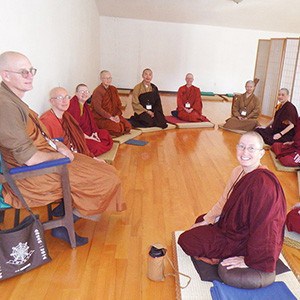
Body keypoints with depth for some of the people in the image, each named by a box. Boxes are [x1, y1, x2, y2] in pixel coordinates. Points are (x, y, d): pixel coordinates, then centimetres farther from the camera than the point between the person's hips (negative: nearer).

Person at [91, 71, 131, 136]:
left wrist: (117, 115, -6)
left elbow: (119, 104, 12)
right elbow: (97, 108, -18)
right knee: (117, 128, -26)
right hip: (101, 118, -7)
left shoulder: (113, 89, 11)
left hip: (114, 116, 7)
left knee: (127, 126, -12)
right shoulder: (97, 91, -11)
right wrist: (110, 117, -21)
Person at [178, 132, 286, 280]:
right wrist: (206, 220, 13)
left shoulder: (263, 183, -33)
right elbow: (224, 201, 10)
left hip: (243, 242, -9)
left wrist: (250, 260, -23)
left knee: (186, 240, -5)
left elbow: (264, 226, -31)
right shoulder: (239, 172, -4)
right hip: (236, 226, 9)